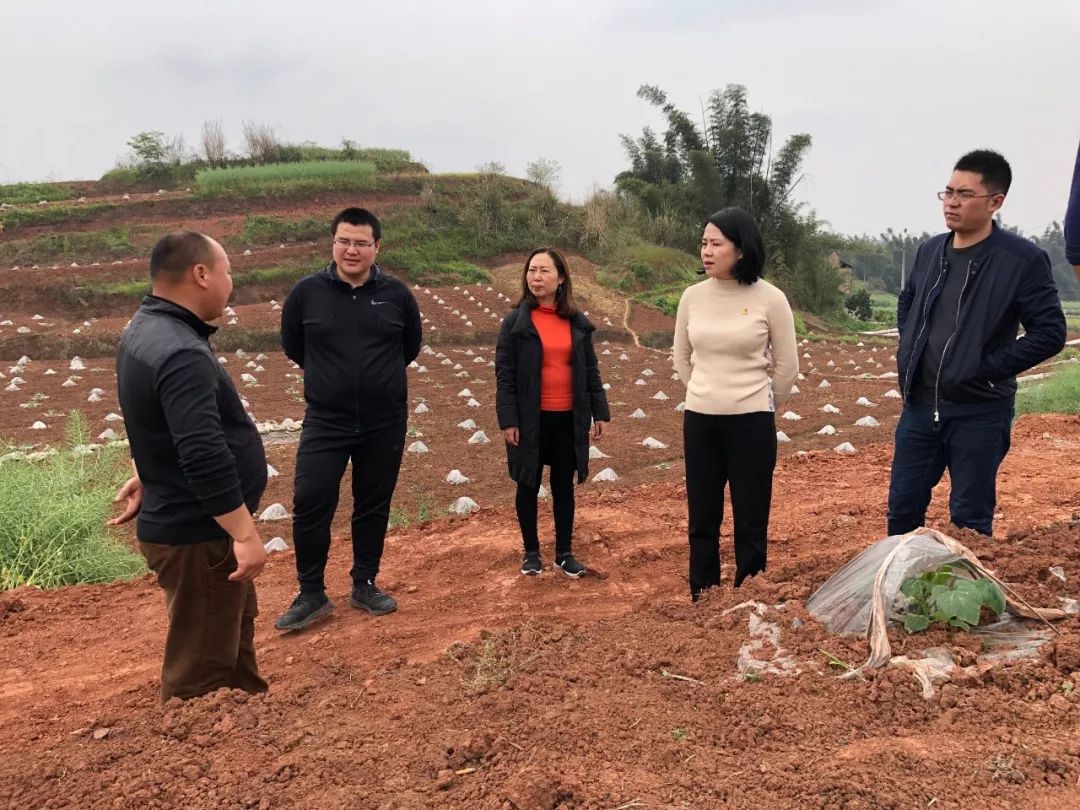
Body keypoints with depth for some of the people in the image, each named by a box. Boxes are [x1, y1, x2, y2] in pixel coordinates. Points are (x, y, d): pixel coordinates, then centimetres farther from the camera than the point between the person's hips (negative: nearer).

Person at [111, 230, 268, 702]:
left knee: (234, 632, 26)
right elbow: (205, 456, -32)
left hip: (179, 518, 11)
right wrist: (245, 535, -29)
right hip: (197, 534, -11)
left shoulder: (146, 330, 8)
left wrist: (149, 477, 31)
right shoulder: (181, 354, -27)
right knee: (203, 667, 2)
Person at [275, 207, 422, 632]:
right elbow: (292, 345, 11)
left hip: (385, 423, 1)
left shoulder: (397, 294, -3)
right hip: (325, 422, -1)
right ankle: (311, 595, 11)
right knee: (310, 505, -5)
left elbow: (411, 345, 14)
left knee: (374, 506, 11)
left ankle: (365, 585, 28)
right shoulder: (307, 292, -6)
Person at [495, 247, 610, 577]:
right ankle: (531, 551, 24)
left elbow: (590, 370, 9)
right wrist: (508, 420, -13)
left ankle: (564, 552, 23)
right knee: (528, 486, 9)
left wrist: (599, 411, 5)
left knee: (564, 486, 11)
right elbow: (504, 374, -7)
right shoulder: (515, 321, -5)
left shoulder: (577, 322, 5)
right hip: (531, 419, -2)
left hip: (568, 418, 3)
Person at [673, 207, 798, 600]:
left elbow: (786, 366, 1)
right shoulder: (693, 296, 1)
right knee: (702, 520, 11)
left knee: (750, 523, 5)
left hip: (751, 423, -3)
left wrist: (759, 405, 10)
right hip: (699, 420, 3)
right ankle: (702, 602, 25)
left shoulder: (770, 298, -8)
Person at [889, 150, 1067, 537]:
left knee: (970, 519, 7)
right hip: (920, 405, 5)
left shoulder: (1023, 259, -12)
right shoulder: (930, 250, 6)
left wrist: (990, 367, -16)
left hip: (979, 412, -5)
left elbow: (1050, 332, -11)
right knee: (903, 507, 12)